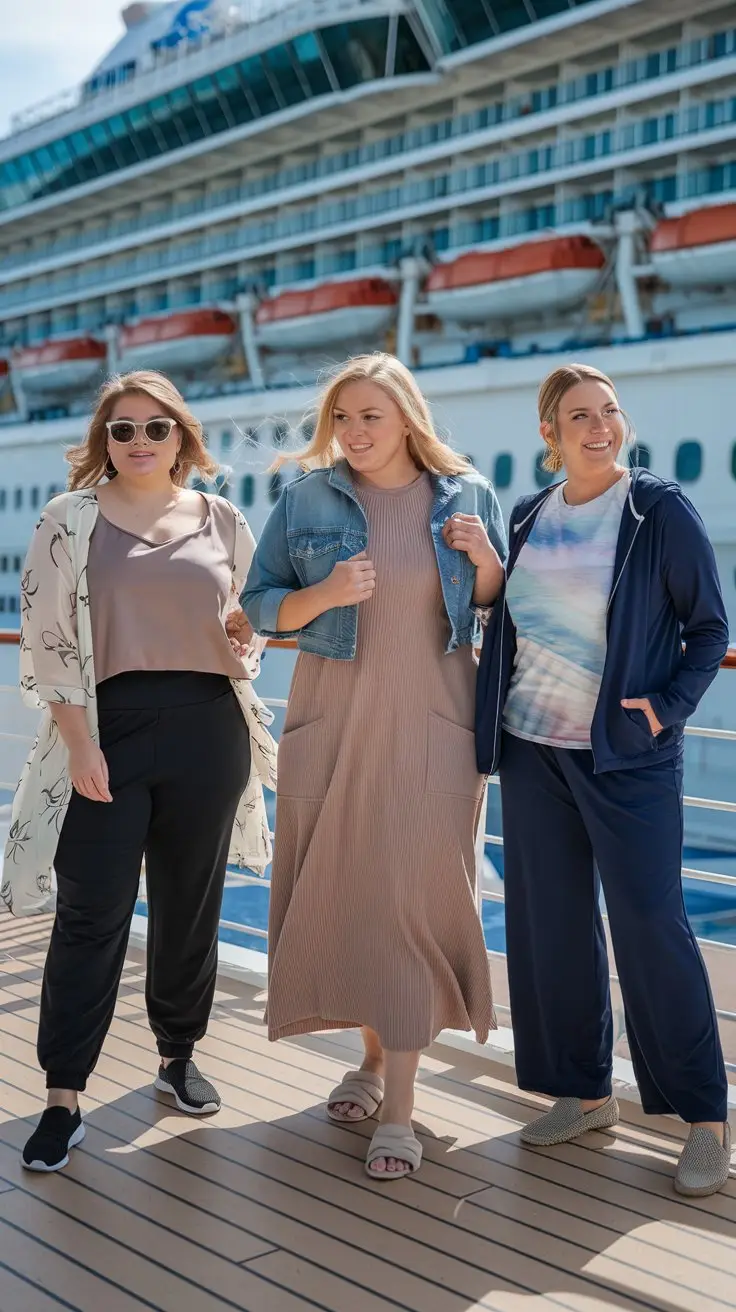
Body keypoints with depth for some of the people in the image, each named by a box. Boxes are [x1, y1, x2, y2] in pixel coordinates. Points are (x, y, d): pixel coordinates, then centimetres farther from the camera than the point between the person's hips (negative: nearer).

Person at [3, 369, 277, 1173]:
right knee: (92, 913, -2)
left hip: (206, 729, 3)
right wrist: (79, 740, -11)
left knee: (190, 904, 11)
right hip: (107, 724, -3)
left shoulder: (222, 521, 8)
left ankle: (177, 1054, 29)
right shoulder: (70, 520, 1)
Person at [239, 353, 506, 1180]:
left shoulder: (467, 495, 2)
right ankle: (374, 1057, 30)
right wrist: (323, 595, -17)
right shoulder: (307, 499, 0)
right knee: (343, 892, 7)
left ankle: (399, 1104, 3)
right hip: (333, 723, 1)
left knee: (414, 898, -4)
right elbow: (260, 605, 1)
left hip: (431, 727, -1)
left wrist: (485, 560, -10)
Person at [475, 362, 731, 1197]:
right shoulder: (528, 518, 8)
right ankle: (583, 1093, 23)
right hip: (532, 747, 5)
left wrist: (669, 707, -14)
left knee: (650, 924, -6)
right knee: (550, 923, 9)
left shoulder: (662, 513, -6)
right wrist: (488, 726, 10)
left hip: (625, 754, -5)